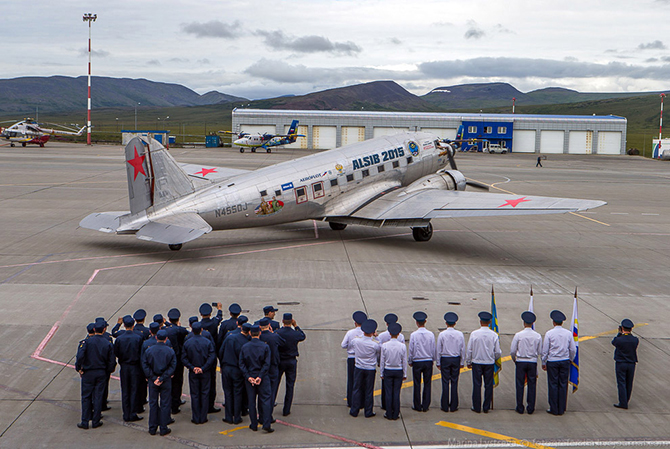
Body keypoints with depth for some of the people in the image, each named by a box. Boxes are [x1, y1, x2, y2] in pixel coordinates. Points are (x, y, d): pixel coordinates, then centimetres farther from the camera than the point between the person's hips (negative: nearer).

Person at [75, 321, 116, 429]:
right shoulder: (108, 343, -2)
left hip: (88, 373, -2)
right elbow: (112, 361, -1)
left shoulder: (87, 341, -10)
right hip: (101, 374, 2)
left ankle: (85, 422, 8)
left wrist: (79, 369, -7)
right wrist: (108, 372, 14)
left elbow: (80, 356, -20)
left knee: (86, 397, 6)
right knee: (98, 397, 8)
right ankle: (96, 421, 12)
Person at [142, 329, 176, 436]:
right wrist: (162, 378, -11)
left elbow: (144, 365, -6)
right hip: (166, 382, -1)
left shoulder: (149, 350, -4)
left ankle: (152, 428, 15)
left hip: (153, 381, 1)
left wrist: (153, 378, -7)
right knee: (165, 404, 6)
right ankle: (163, 429, 8)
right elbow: (172, 366, -10)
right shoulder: (170, 351, -7)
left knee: (153, 404, 10)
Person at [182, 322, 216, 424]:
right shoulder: (207, 342, -8)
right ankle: (203, 418, 12)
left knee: (194, 395, 8)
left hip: (193, 373, 0)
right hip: (205, 373, 0)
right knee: (204, 394, 9)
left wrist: (192, 368, -7)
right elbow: (212, 357, -13)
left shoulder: (187, 343, -6)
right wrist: (203, 368, -11)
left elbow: (183, 359, -8)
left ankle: (196, 418, 10)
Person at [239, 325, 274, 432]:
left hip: (249, 377, 2)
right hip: (263, 377, -2)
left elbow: (241, 364, -5)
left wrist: (248, 377, -7)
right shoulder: (265, 347, -6)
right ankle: (266, 424, -3)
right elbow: (266, 364, -11)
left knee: (251, 401, 9)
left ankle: (254, 425, 14)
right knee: (265, 400, 3)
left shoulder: (244, 347, -1)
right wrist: (260, 377, -11)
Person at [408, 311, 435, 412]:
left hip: (417, 362, -2)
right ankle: (425, 406, 10)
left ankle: (417, 406, 11)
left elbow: (411, 350, -5)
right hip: (428, 361, 2)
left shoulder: (413, 335, -11)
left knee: (417, 384, 6)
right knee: (427, 384, 8)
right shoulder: (430, 334, -4)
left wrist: (410, 361, 8)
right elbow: (433, 349, 4)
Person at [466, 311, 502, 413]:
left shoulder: (474, 334, -8)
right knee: (488, 385, 8)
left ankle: (477, 407, 7)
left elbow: (469, 350, -3)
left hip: (476, 363, -1)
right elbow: (498, 352, 1)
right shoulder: (494, 335, -5)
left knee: (477, 385, 4)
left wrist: (468, 362, 9)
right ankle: (486, 407, 12)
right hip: (489, 363, 1)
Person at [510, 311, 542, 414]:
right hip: (533, 363, 1)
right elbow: (539, 352, 4)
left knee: (520, 385, 4)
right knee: (532, 385, 7)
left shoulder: (518, 335, -8)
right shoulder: (538, 336, -3)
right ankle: (530, 408, 8)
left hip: (520, 362, -1)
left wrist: (514, 360, 14)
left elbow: (512, 351, -4)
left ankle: (520, 408, 7)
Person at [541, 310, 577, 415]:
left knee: (553, 384, 2)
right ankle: (561, 409, 10)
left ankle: (554, 409, 4)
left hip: (552, 361, -3)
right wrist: (570, 360, 22)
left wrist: (543, 363, 6)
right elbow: (573, 349, 5)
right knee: (563, 385, 6)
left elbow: (545, 350, -4)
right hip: (565, 361, 3)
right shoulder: (568, 333, 0)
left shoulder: (549, 333, -8)